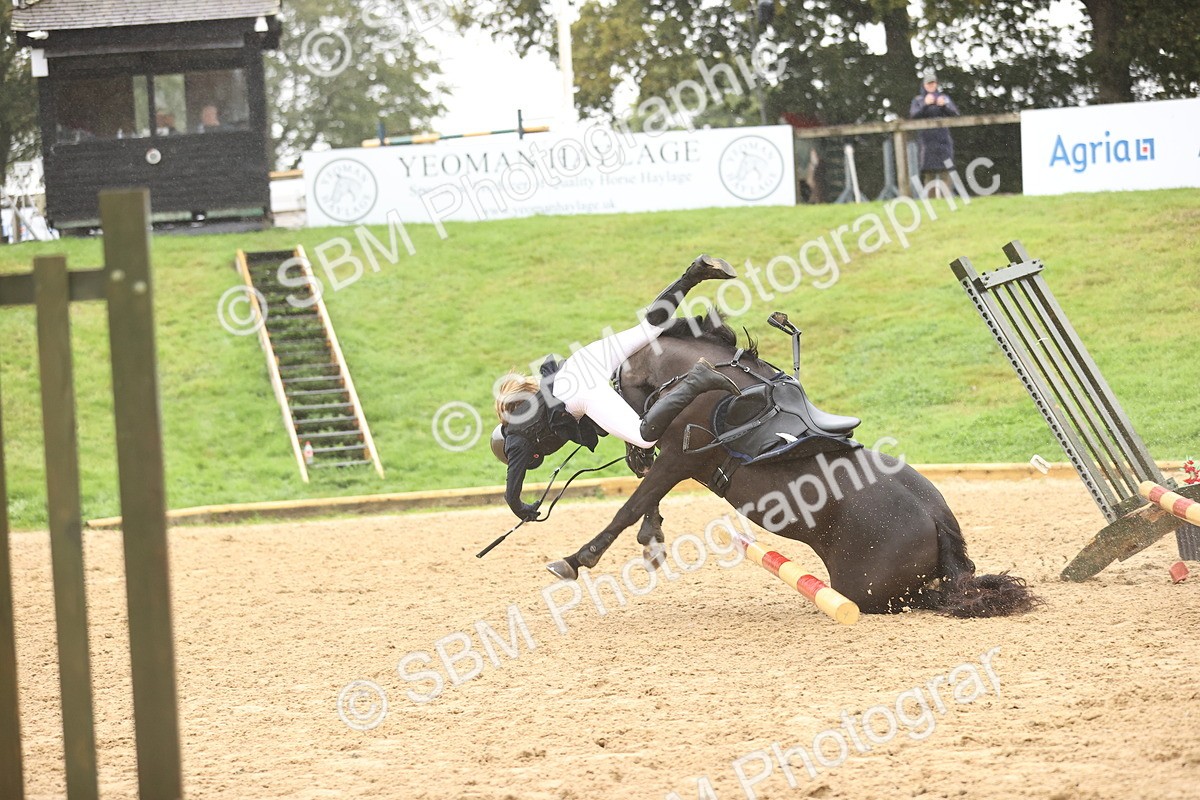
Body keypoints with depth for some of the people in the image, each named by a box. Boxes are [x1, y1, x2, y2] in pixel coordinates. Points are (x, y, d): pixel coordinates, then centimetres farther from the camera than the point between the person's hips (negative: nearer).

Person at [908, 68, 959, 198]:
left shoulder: (944, 97, 14)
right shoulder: (918, 100, 12)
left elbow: (955, 113, 2)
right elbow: (913, 114, -5)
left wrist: (944, 105, -16)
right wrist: (925, 104, -20)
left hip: (943, 138, 1)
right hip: (927, 139, 0)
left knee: (945, 170, -7)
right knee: (928, 170, -5)